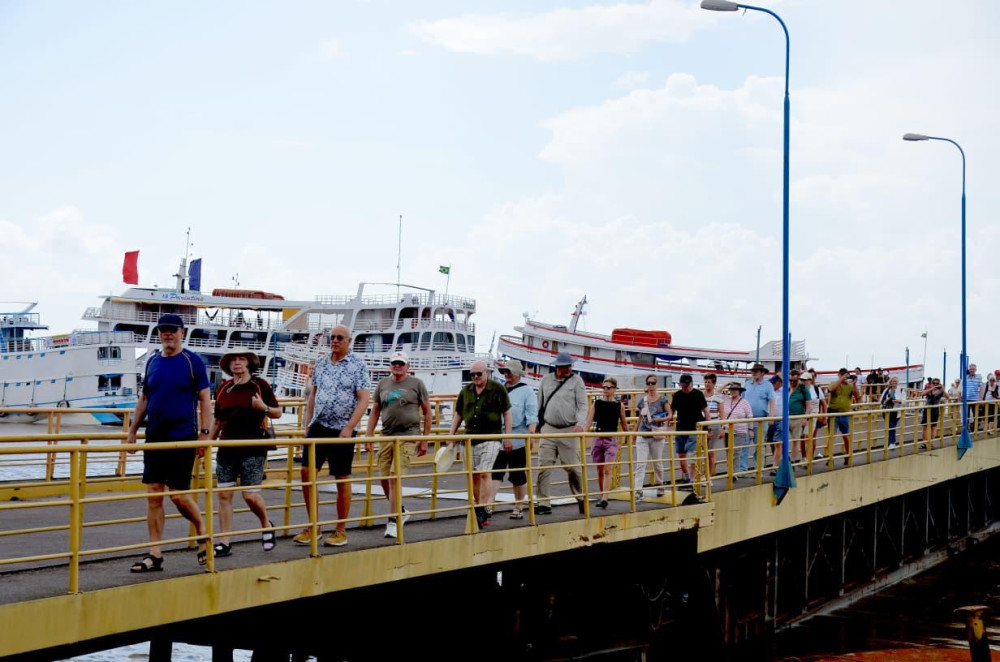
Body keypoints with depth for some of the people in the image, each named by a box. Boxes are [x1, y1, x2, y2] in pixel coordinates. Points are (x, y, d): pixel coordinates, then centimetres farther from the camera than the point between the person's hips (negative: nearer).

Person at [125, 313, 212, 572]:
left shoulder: (193, 361, -3)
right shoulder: (152, 362, 12)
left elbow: (205, 399, -5)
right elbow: (144, 399, 18)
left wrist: (205, 434, -12)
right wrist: (132, 431, 13)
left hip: (183, 437, -5)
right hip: (154, 437, 5)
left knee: (179, 494, -6)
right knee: (153, 495, 3)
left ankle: (203, 532, 21)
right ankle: (155, 554, 7)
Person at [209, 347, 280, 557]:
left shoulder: (260, 385, -1)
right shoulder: (223, 388, 9)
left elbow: (277, 413, 4)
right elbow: (217, 421, 17)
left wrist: (263, 408, -15)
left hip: (253, 448, -4)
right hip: (227, 448, 4)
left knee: (251, 495, -7)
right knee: (224, 494, 0)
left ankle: (267, 526, 21)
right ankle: (224, 543, 5)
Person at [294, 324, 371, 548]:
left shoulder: (358, 365, -6)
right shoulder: (321, 362, 9)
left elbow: (364, 399, -11)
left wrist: (349, 428, -19)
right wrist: (308, 424, 13)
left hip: (342, 430, -5)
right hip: (318, 427, 5)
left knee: (342, 480, 2)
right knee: (307, 472, -3)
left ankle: (341, 530, 12)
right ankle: (313, 525, 8)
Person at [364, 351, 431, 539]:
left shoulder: (416, 384, 3)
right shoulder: (382, 384, 12)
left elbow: (427, 412, 6)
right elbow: (375, 412, 16)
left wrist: (425, 440, 1)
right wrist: (368, 437, 9)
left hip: (407, 437, -4)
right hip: (386, 436, 4)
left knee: (395, 478, -13)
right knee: (384, 478, 6)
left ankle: (393, 522, -7)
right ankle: (400, 512, 29)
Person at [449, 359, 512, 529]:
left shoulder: (498, 389, -1)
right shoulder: (465, 391, 11)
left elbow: (507, 413, 3)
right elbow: (458, 415, 17)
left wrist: (507, 436, -3)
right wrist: (451, 436, 12)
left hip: (491, 438, -5)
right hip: (470, 438, 5)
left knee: (485, 473, -14)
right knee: (473, 475, 8)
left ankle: (484, 509, -14)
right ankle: (477, 507, 19)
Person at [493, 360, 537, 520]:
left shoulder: (526, 391, 0)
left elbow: (532, 416, -6)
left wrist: (531, 432, -20)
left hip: (518, 439, -4)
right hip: (498, 439, 4)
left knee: (517, 475, 5)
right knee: (494, 473, -7)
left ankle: (518, 508, 18)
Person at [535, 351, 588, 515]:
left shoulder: (576, 381, 2)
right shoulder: (546, 380, 10)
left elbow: (582, 405, -4)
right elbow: (540, 405, 15)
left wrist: (580, 423, -19)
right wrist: (536, 425, 11)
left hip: (569, 431, -2)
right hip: (548, 429, 2)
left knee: (573, 467, 3)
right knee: (544, 466, -4)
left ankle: (581, 499, 20)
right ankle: (544, 503, -2)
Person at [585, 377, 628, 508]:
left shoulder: (619, 405, 1)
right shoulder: (597, 403, 2)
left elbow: (624, 424, 11)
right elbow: (589, 421, -4)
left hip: (612, 439, -2)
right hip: (598, 438, 2)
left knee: (607, 469, -12)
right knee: (600, 470, 10)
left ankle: (604, 499, -17)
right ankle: (601, 496, 24)